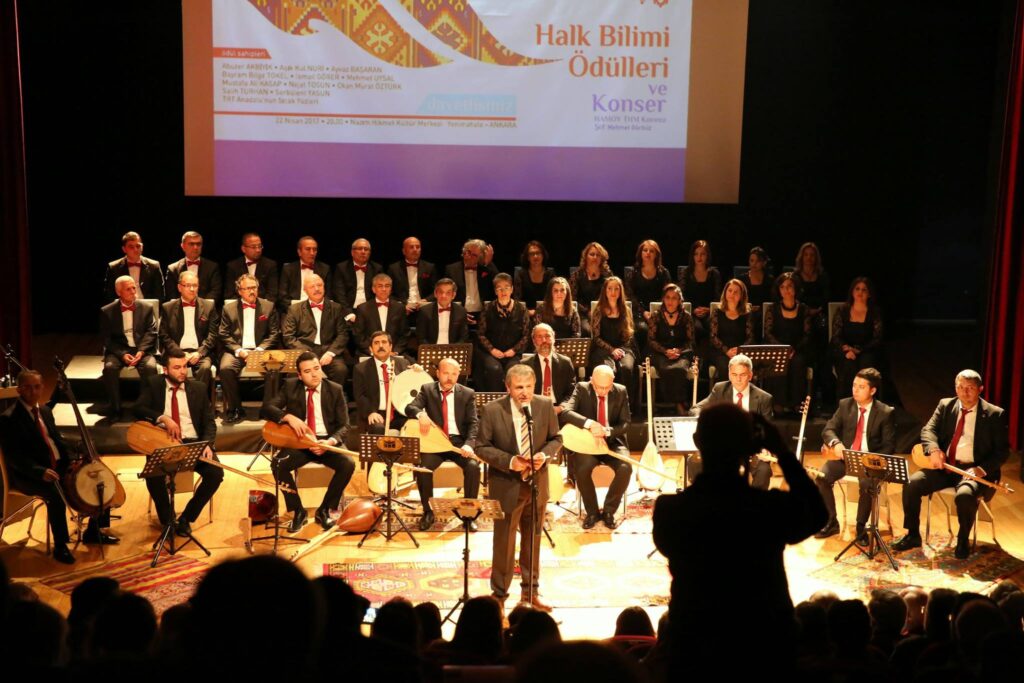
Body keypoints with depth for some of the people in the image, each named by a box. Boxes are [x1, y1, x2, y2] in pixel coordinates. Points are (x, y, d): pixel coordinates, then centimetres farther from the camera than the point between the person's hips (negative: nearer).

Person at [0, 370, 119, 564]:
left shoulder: (45, 410, 11)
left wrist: (73, 461, 1)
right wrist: (41, 471, -32)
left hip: (58, 466, 8)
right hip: (28, 475, -8)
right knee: (55, 493, -37)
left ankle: (93, 531, 13)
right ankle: (60, 547, -21)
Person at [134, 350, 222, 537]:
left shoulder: (199, 388, 10)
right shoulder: (153, 384, 6)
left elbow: (209, 422, 6)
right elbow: (139, 409, -8)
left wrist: (206, 444, -14)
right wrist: (163, 418, -24)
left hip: (193, 443, 2)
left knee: (216, 472, -25)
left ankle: (186, 518, -3)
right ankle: (168, 520, -7)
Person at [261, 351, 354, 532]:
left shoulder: (335, 390, 0)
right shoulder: (290, 386, 1)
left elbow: (344, 426, -3)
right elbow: (266, 409, -9)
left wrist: (330, 442, -24)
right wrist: (289, 417, -28)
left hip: (327, 442, 0)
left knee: (348, 464, -29)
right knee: (278, 464, -29)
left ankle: (324, 510, -8)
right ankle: (298, 512, -9)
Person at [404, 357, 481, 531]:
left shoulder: (468, 394, 6)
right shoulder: (427, 390, 7)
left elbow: (473, 423, -2)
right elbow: (410, 408, -6)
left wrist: (469, 444, -21)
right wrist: (420, 414, -32)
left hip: (459, 442, 0)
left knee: (473, 467, -29)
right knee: (422, 467, -29)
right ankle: (428, 512, -7)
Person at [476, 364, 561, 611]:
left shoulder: (545, 406, -3)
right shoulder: (492, 410, -13)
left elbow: (555, 439, 7)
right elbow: (482, 447, -9)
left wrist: (544, 454, -14)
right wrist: (509, 461, -21)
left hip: (537, 483, 3)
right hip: (506, 486, -3)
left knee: (533, 540, 16)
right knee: (504, 542, 4)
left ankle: (531, 591, 30)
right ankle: (499, 594, 18)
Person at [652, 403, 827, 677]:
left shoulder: (668, 510, -16)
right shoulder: (773, 507, -18)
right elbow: (816, 514, 6)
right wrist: (784, 452, 4)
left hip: (693, 653, 1)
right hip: (766, 652, -1)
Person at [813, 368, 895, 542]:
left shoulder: (886, 413, -4)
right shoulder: (845, 405, 5)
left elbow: (889, 446, -4)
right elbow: (828, 430, 2)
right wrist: (836, 443, -22)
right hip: (844, 456, 3)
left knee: (867, 484, -34)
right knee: (821, 477, -23)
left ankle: (861, 528, -12)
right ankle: (831, 523, -5)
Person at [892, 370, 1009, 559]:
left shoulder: (994, 414, -1)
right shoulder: (945, 406, 10)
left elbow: (1002, 451, -3)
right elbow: (928, 430, 2)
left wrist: (982, 469, -19)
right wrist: (933, 450, -21)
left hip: (973, 470, -4)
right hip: (944, 465, 4)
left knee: (965, 494, -36)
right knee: (911, 484, -18)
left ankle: (963, 541, -10)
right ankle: (912, 536, 0)